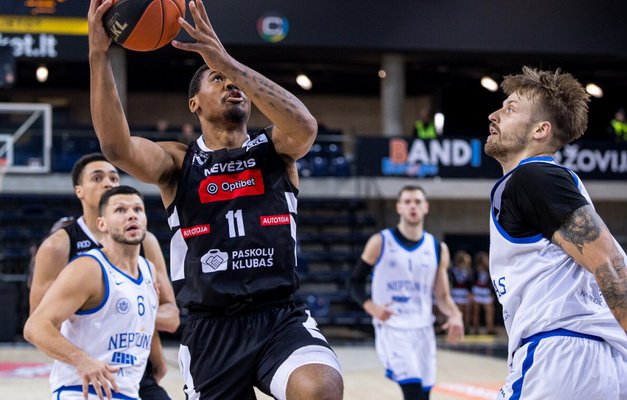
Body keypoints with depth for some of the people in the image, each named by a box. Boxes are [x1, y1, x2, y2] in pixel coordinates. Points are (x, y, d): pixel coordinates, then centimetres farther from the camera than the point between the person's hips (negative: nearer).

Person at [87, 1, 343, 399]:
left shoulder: (275, 150, 8)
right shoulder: (177, 162, 6)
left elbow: (305, 126, -17)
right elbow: (117, 146, -15)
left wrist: (228, 61, -26)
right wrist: (98, 54, -25)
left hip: (281, 318, -1)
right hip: (211, 329, 1)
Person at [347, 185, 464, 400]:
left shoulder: (438, 248, 6)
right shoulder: (380, 242, -4)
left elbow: (442, 295, 9)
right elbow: (355, 281, 2)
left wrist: (455, 315, -12)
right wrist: (372, 308, -16)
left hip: (423, 329, 4)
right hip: (391, 328, -4)